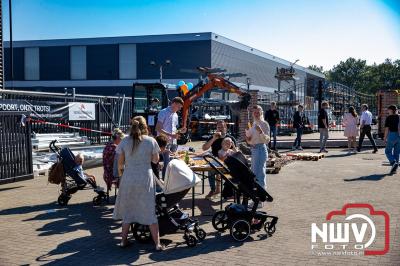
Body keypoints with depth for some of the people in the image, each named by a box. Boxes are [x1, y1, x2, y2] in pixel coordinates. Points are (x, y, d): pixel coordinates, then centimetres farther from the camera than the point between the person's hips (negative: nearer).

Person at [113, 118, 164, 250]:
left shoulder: (124, 142, -1)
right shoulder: (151, 141, -5)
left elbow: (121, 162, 6)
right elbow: (155, 160, 5)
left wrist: (120, 170, 27)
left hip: (128, 179, 1)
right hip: (146, 180, -1)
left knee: (127, 209, 16)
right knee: (150, 211, 5)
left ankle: (124, 240, 23)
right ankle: (157, 244, 7)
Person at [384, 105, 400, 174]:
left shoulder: (389, 118, -4)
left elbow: (387, 129, -6)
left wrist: (385, 138, 0)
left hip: (392, 135, -4)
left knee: (388, 151, 8)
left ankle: (394, 163, -16)